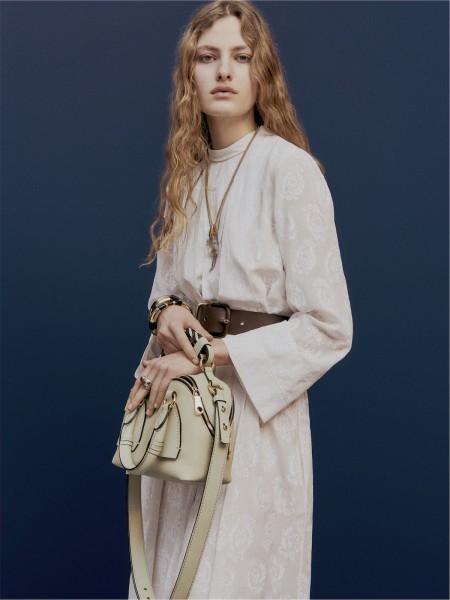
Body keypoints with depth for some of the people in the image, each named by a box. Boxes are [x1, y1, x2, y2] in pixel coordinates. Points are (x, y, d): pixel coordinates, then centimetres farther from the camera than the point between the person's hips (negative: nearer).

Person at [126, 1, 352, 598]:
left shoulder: (288, 168, -13)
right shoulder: (188, 172, 8)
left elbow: (328, 328, -15)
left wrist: (209, 354, -17)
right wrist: (167, 309, -5)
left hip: (256, 406, -6)